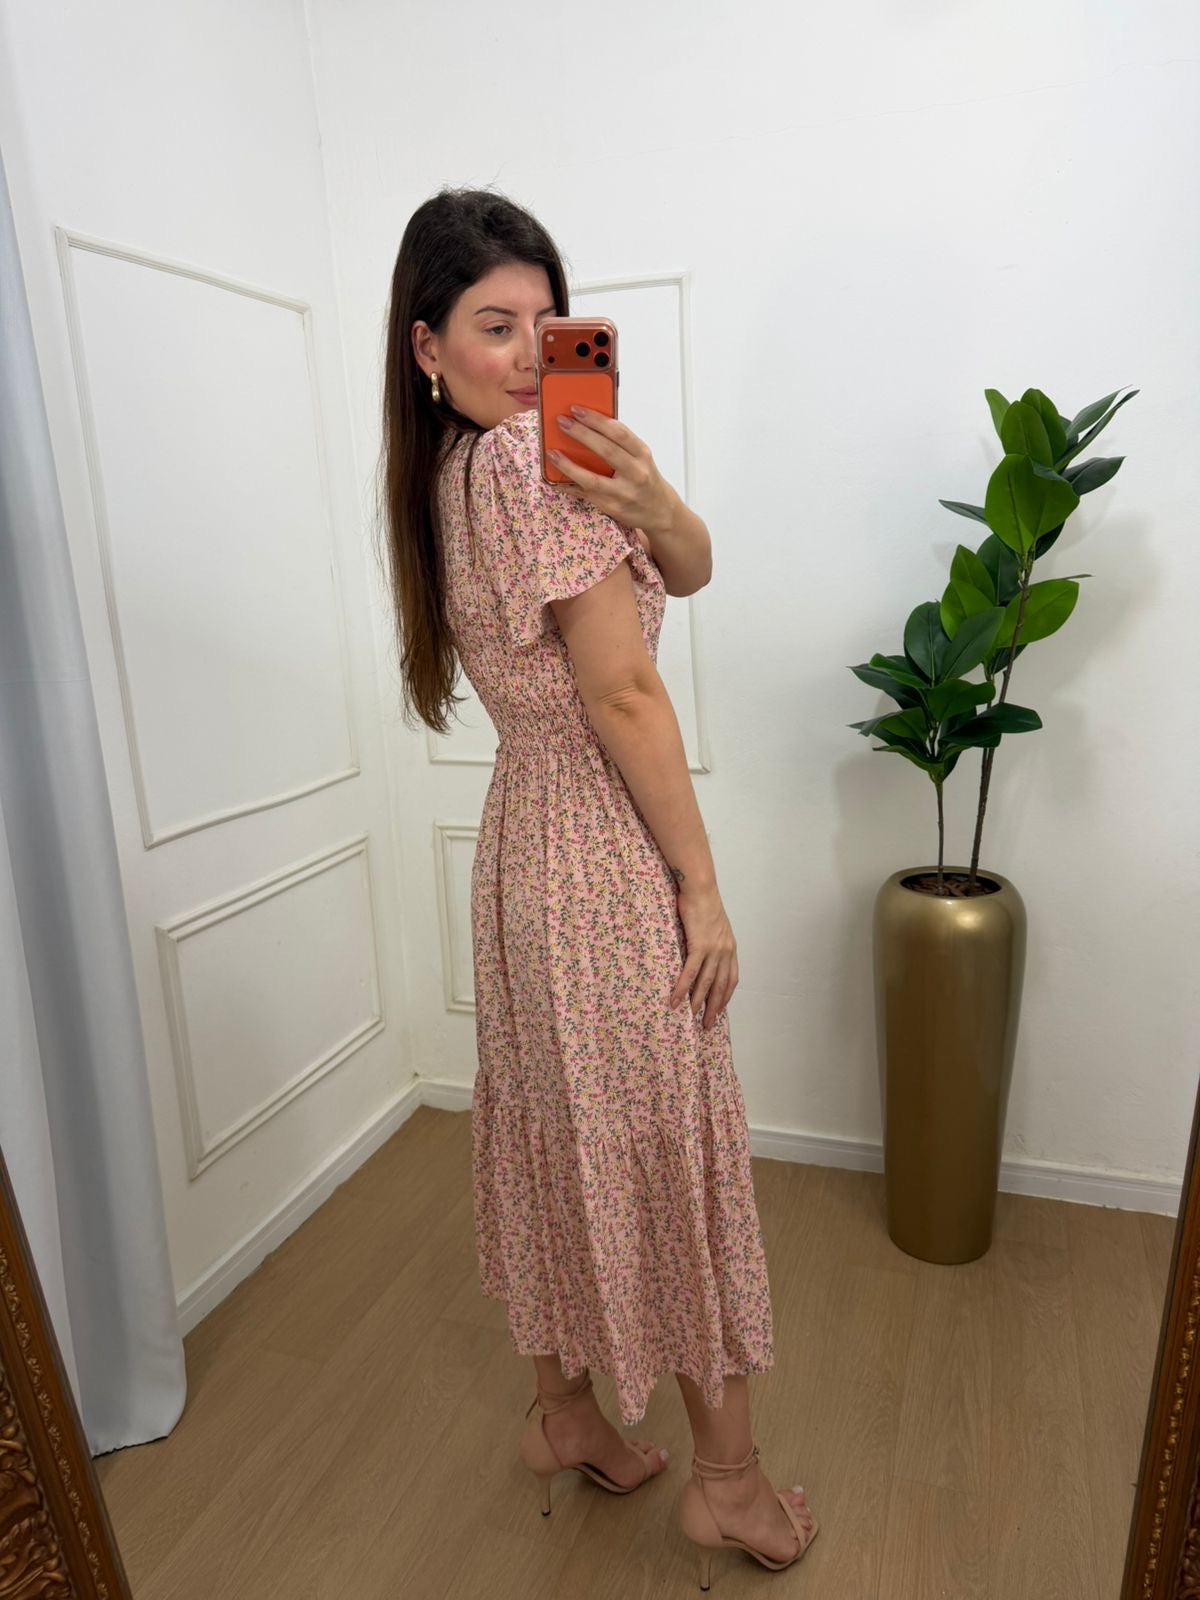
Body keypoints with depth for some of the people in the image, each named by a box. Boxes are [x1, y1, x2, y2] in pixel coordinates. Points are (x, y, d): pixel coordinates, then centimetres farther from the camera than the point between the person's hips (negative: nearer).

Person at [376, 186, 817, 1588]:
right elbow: (621, 693, -18)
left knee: (564, 1134, 19)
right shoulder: (534, 458, -16)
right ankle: (726, 1472, 29)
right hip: (610, 855, -9)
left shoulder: (447, 470, 11)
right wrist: (703, 887, -13)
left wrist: (645, 494, -16)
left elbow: (692, 569, 5)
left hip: (527, 840, 9)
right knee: (672, 1147, 7)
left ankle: (563, 1410, 40)